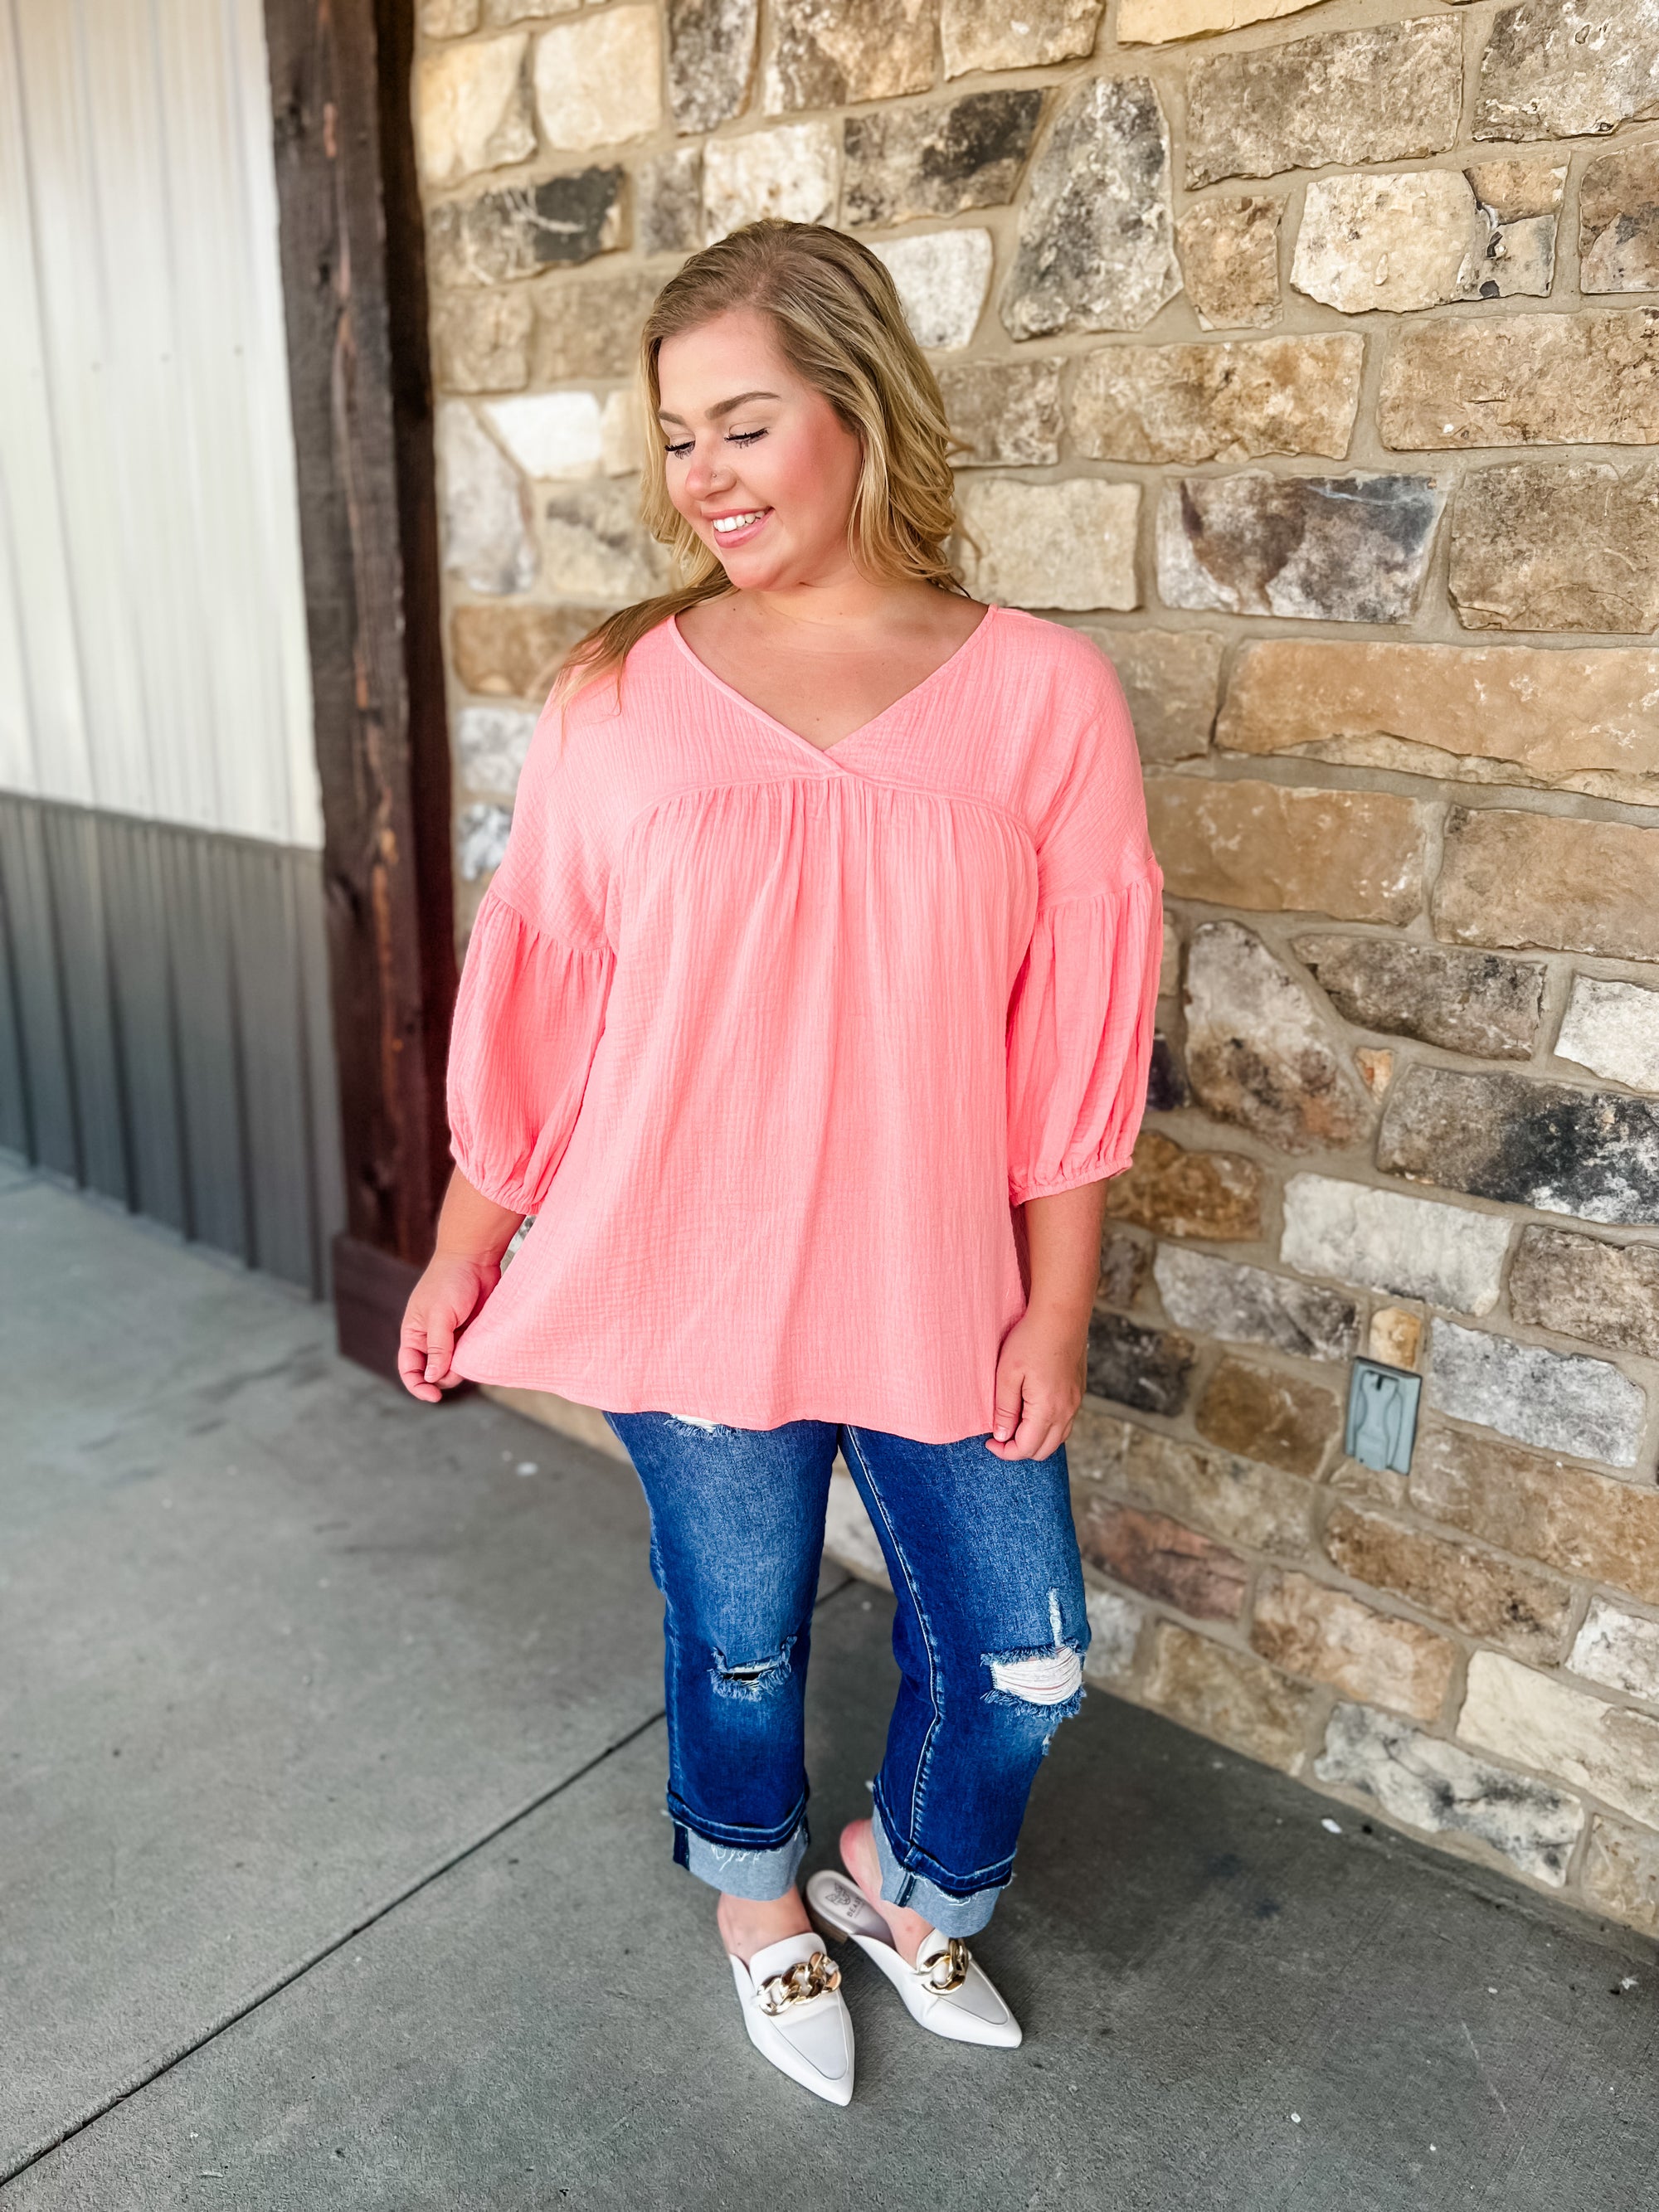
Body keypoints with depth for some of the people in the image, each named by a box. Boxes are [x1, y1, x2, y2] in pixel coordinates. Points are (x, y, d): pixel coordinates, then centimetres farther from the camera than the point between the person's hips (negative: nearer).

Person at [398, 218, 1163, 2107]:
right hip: (684, 1275, 0)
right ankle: (760, 1900, 51)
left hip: (938, 1288, 1)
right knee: (738, 1637, 18)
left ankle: (901, 1875, 46)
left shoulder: (1039, 695, -7)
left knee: (1021, 1658, 11)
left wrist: (1056, 1303, -2)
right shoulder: (619, 695, -5)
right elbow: (530, 998, 1)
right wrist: (462, 1249, 6)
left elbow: (1077, 1034, -4)